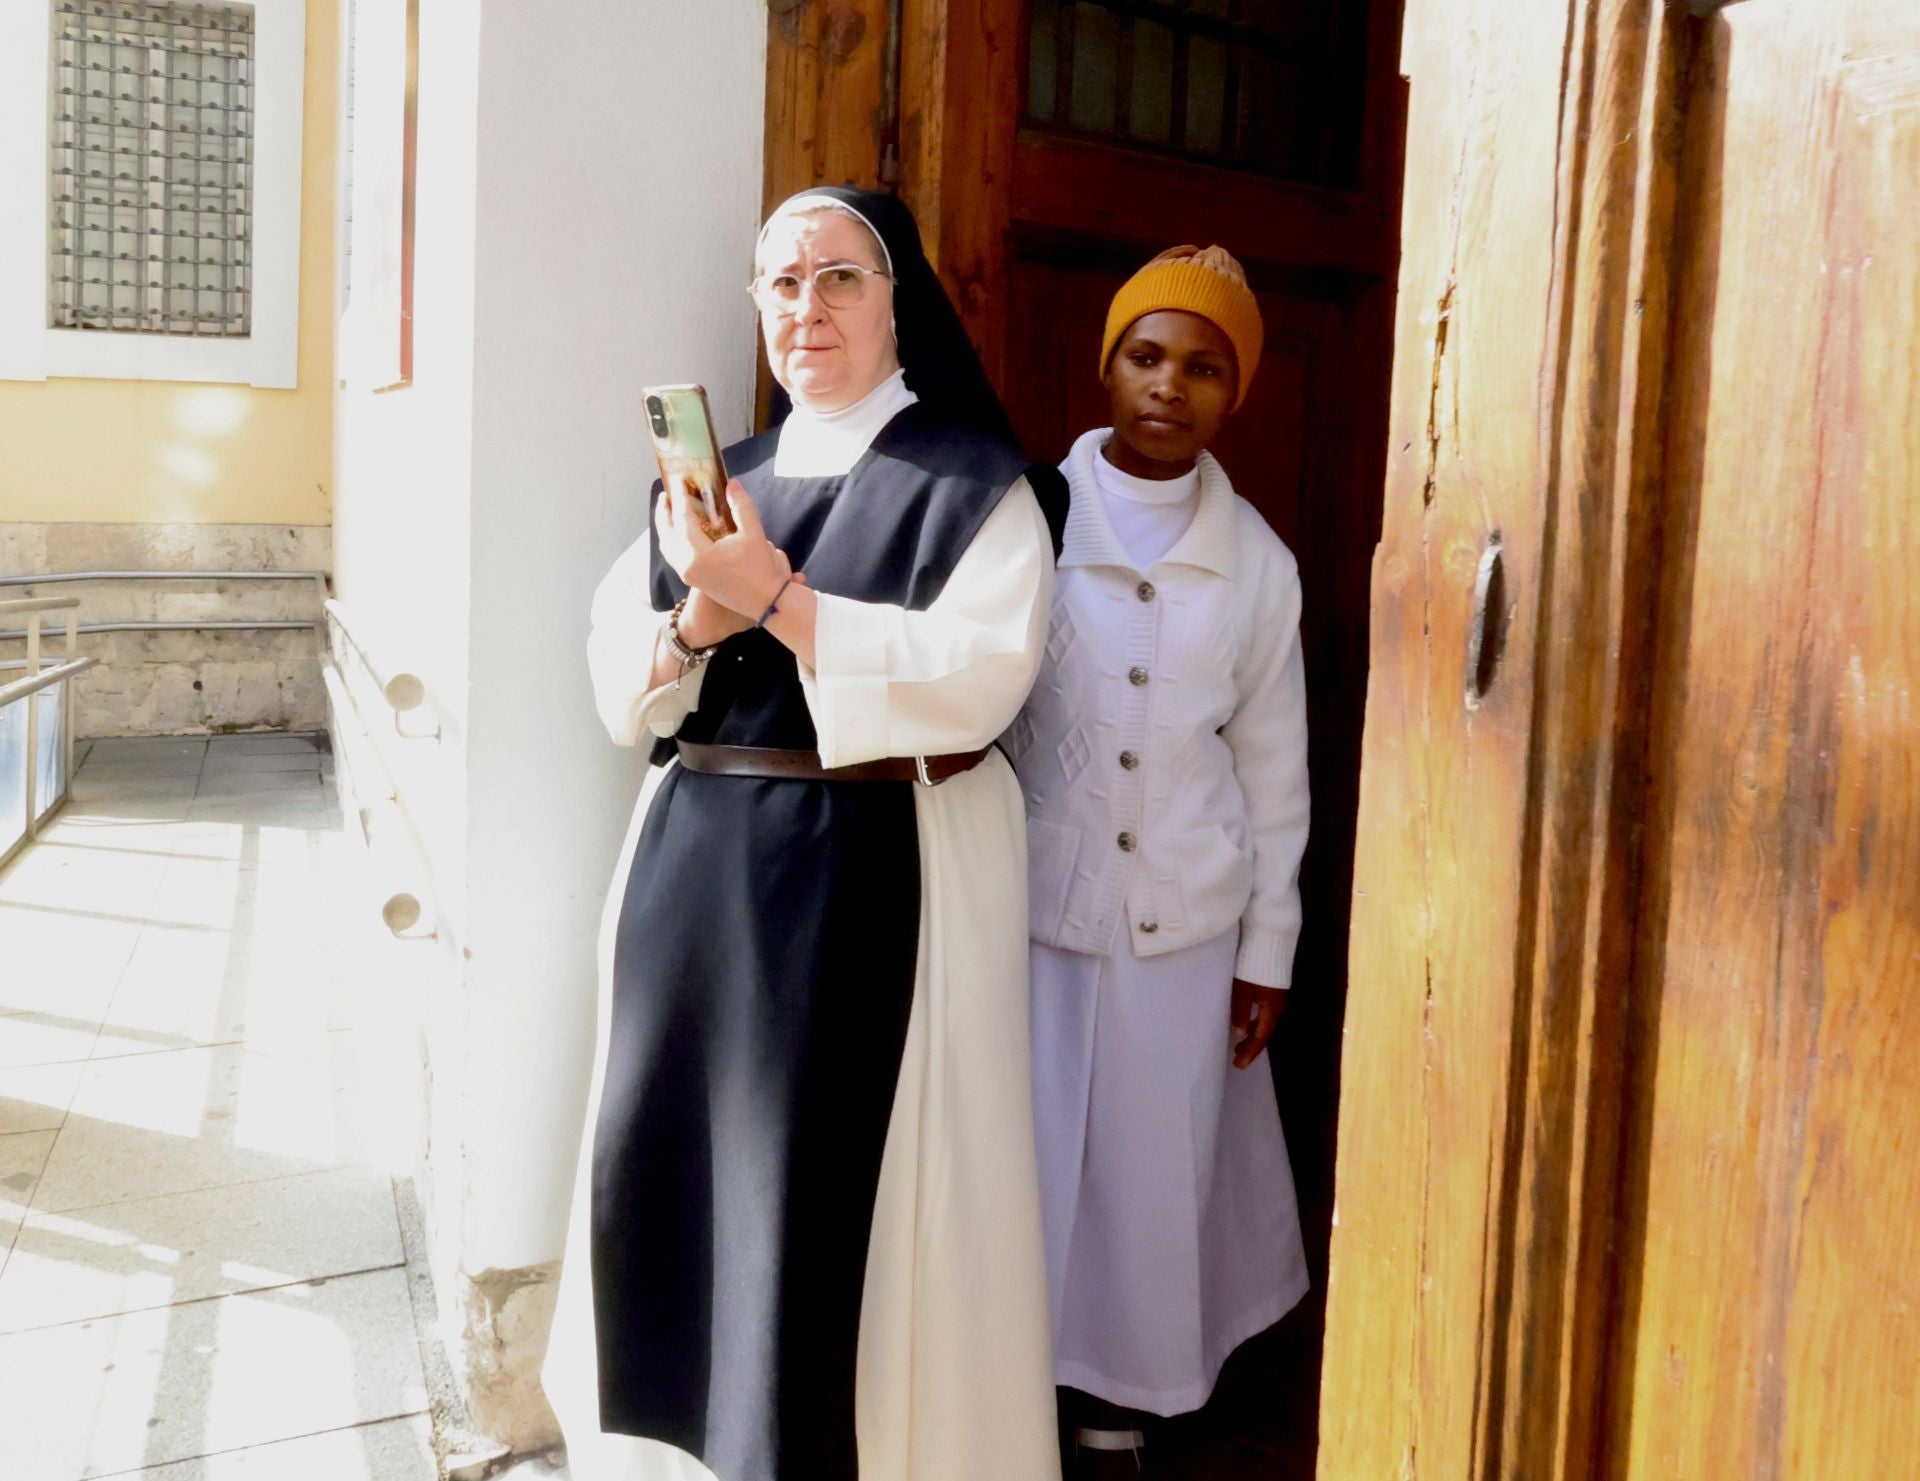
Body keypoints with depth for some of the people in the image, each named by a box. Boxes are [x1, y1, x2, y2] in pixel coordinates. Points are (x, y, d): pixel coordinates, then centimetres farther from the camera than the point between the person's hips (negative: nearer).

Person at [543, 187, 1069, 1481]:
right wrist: (699, 618, -13)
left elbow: (980, 677, -18)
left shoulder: (973, 483, -3)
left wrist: (779, 602, -19)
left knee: (837, 1185, 0)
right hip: (700, 863, 6)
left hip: (880, 875, -5)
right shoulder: (716, 480, 13)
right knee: (669, 1160, 11)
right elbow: (620, 682, 8)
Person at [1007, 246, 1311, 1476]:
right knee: (1028, 1161, 5)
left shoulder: (1258, 565, 1)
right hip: (1035, 909, -1)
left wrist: (1268, 948, 5)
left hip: (1185, 927, 2)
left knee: (1152, 1171, 11)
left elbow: (1274, 768, 5)